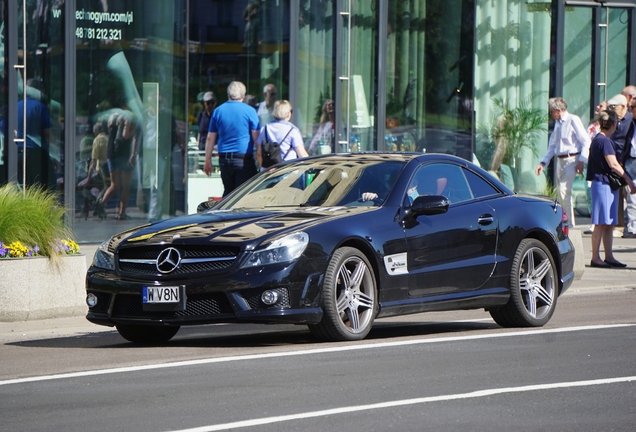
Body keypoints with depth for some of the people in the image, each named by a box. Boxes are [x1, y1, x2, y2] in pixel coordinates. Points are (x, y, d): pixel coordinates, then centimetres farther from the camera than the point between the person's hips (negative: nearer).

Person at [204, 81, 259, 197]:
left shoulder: (218, 111, 8)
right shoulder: (249, 111, -3)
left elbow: (210, 138, 10)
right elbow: (256, 138, -4)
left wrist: (208, 161, 17)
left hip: (224, 159, 4)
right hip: (244, 159, -4)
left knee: (228, 192, 13)